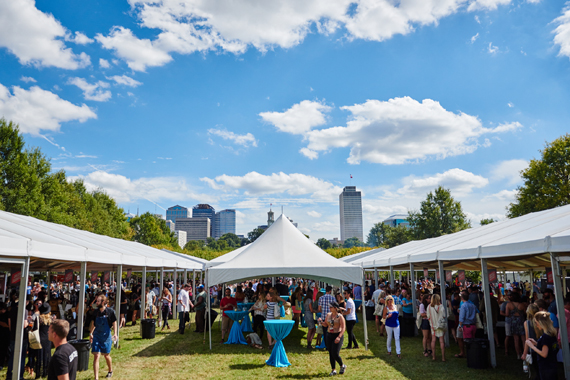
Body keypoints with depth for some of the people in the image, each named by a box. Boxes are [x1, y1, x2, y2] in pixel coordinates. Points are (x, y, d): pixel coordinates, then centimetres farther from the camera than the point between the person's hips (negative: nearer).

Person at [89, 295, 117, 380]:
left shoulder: (110, 312, -11)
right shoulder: (96, 312, -1)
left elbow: (114, 323, -6)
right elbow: (93, 323, 13)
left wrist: (115, 334, -15)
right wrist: (91, 333, 19)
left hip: (106, 336, -2)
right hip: (96, 336, 2)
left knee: (106, 355, 13)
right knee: (96, 356, -6)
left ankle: (110, 371, 39)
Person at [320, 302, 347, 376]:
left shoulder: (340, 316, -11)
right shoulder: (328, 315, 6)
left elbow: (343, 328, -13)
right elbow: (325, 325, 15)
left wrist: (339, 337, -24)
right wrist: (321, 321, -6)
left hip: (338, 335, -6)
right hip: (329, 335, 6)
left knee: (335, 354, -10)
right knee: (330, 354, 7)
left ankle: (342, 366, 17)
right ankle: (334, 370, 20)